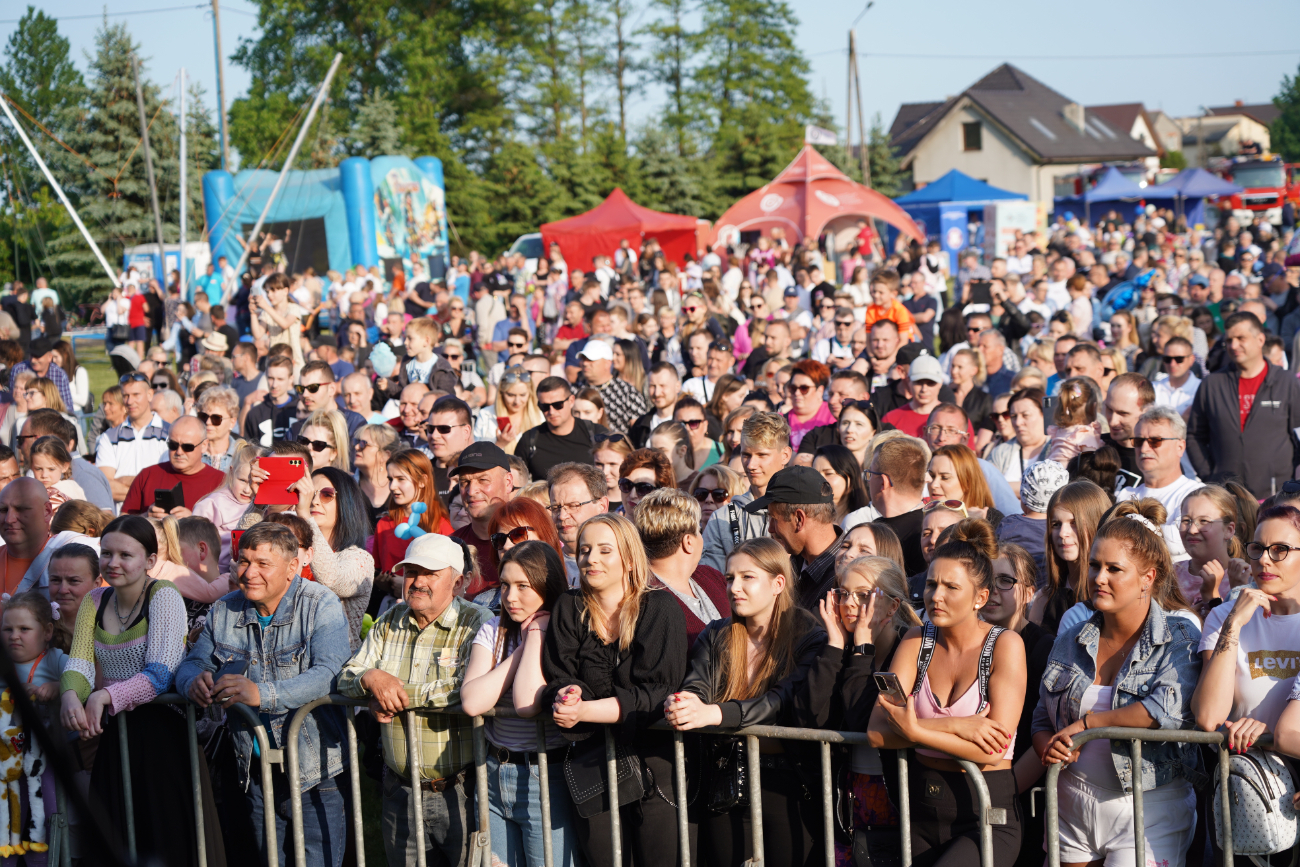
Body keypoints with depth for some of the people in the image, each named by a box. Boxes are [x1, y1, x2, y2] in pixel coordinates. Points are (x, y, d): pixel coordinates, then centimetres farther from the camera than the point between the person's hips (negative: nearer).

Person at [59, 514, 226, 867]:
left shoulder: (164, 596, -7)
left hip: (162, 730, -5)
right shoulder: (95, 601, 10)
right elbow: (79, 663, 1)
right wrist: (71, 696, -22)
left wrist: (105, 697, -28)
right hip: (113, 734, 5)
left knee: (167, 837, -5)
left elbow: (161, 673, -17)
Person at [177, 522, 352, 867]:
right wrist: (195, 681, -18)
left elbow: (329, 674, -25)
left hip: (315, 773, -5)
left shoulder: (321, 606, -12)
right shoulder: (224, 611, 5)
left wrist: (262, 694, -40)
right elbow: (192, 663, 10)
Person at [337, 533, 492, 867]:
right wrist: (371, 678, -16)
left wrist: (401, 694, -17)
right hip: (400, 789, 5)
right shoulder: (389, 623, 11)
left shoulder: (475, 623, -9)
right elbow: (345, 677, 9)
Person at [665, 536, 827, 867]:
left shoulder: (809, 638, -5)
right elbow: (696, 687, -5)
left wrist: (713, 713, -34)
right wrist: (678, 705, -30)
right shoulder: (716, 636, 10)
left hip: (787, 781, -3)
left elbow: (782, 701, -20)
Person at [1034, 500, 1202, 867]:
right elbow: (1042, 720, 15)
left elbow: (1170, 710, -22)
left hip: (1149, 812, -5)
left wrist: (1086, 723, -13)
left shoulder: (1180, 640, -5)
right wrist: (1048, 748, -9)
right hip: (1072, 809, 5)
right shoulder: (1071, 642, 10)